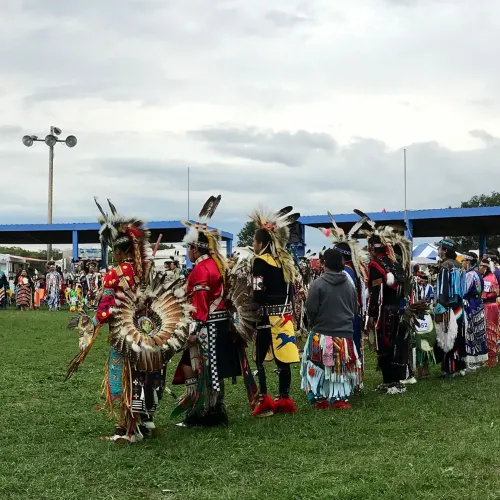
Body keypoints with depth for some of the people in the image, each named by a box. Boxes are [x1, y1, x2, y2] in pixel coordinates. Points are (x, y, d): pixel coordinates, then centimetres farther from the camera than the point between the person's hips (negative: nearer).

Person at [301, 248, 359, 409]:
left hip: (322, 334, -4)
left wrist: (314, 323, 9)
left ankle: (320, 398, 8)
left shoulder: (318, 284, -12)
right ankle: (339, 398, 8)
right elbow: (355, 310, 12)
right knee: (341, 367, 10)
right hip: (345, 334, 4)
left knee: (320, 367, 6)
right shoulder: (350, 285, 4)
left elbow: (310, 309, -11)